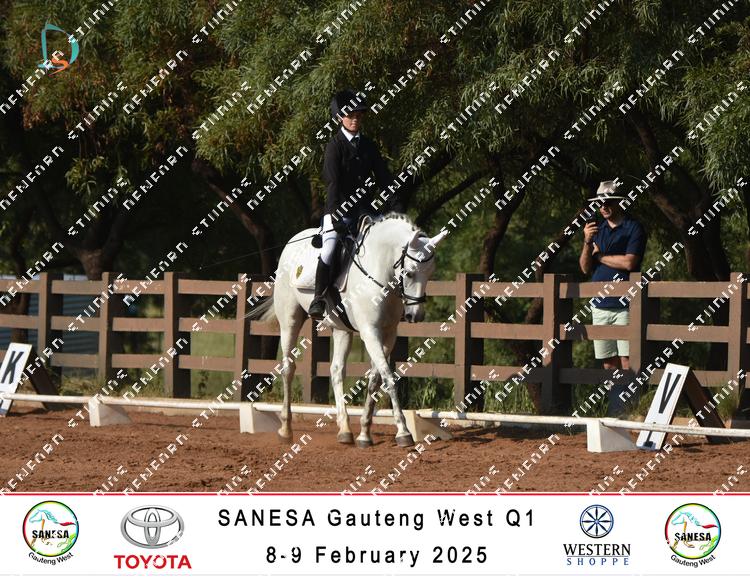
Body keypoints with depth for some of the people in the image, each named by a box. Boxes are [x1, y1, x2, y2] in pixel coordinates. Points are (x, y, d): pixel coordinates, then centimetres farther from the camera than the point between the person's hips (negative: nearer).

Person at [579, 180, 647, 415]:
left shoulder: (633, 229, 0)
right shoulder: (597, 229, 17)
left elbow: (628, 262, -12)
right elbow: (585, 268, 11)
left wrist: (599, 255, 0)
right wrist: (587, 243, -7)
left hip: (624, 305, -6)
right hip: (600, 305, 6)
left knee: (627, 361, -11)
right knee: (609, 364, 5)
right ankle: (613, 413, 7)